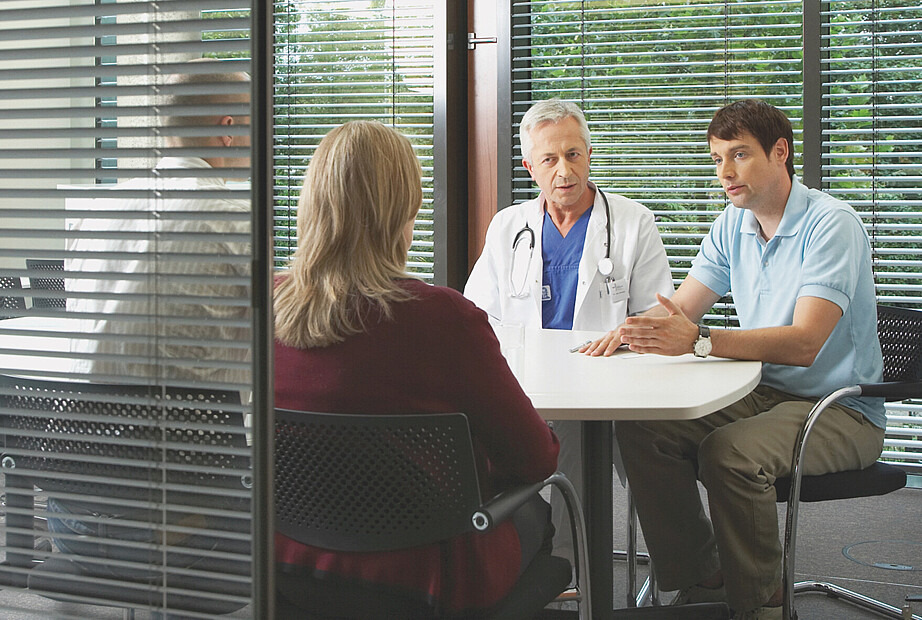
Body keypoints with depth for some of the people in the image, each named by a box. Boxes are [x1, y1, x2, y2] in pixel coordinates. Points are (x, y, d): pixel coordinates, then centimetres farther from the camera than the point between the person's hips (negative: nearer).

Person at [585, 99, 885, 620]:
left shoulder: (831, 224, -15)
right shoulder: (733, 226, 9)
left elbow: (803, 343, -27)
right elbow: (680, 309, 7)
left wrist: (698, 341, -39)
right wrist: (635, 329, -17)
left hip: (840, 409, -7)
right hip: (762, 393, 7)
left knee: (731, 452, -34)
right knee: (642, 431, -15)